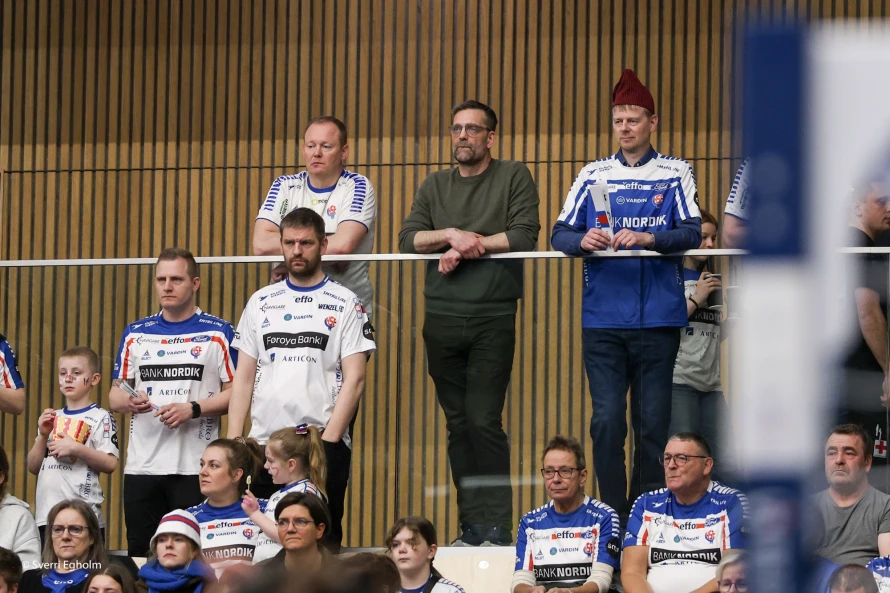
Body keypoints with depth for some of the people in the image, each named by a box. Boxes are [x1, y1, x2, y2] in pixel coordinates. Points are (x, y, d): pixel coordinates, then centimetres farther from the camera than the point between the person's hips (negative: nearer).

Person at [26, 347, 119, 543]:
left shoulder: (100, 418, -1)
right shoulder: (53, 418, 17)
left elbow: (110, 464, -10)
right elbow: (33, 467, 15)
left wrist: (76, 448, -20)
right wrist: (43, 435, 0)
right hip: (46, 516, 6)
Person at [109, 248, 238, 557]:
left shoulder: (218, 332, 2)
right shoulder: (135, 334, 14)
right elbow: (115, 394, 17)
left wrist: (193, 409, -15)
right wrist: (128, 401, -7)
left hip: (195, 468, -4)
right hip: (141, 466, 4)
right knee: (140, 556, 4)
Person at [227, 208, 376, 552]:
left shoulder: (345, 304, 2)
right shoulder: (261, 303, 14)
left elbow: (354, 378, -4)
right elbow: (244, 377, 14)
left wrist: (328, 439, -13)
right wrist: (233, 439, 3)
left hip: (324, 443, -3)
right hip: (264, 442, 3)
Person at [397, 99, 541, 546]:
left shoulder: (513, 178, 5)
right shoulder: (435, 186, 16)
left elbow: (524, 237, -8)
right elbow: (407, 240, 5)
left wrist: (464, 249, -8)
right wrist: (451, 235, -11)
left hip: (492, 319, -4)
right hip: (442, 320, 4)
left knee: (484, 422, -11)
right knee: (458, 425, 4)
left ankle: (497, 529, -8)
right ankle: (472, 527, 7)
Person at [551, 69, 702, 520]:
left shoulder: (674, 173, 8)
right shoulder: (593, 175, 13)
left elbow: (692, 232, -4)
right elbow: (560, 234, 7)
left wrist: (648, 238, -21)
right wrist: (583, 240, -15)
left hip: (658, 318, -1)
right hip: (603, 318, 1)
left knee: (653, 422, 0)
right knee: (607, 420, -5)